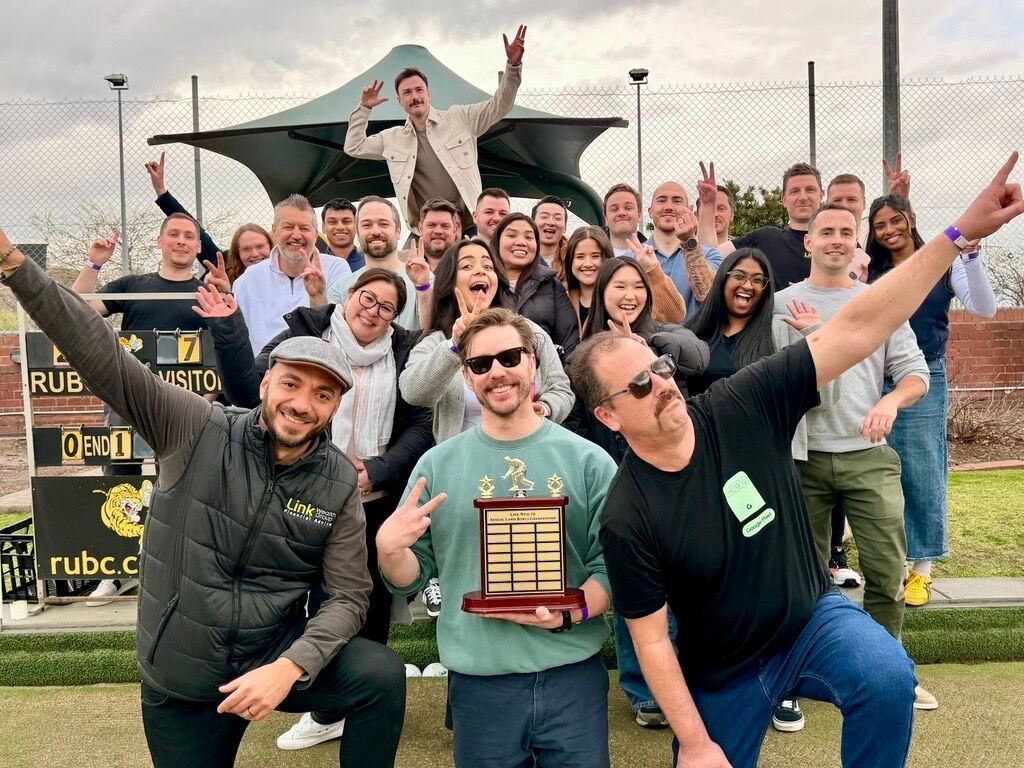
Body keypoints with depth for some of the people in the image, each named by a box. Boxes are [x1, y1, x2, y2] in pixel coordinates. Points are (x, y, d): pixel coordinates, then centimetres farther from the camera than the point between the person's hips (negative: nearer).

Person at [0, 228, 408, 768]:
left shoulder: (339, 484, -8)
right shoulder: (197, 431, -12)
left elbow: (348, 595, -7)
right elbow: (102, 358, -18)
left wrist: (290, 667, -22)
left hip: (276, 658, 0)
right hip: (181, 677, 0)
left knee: (381, 675, -22)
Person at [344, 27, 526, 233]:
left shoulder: (459, 118, 5)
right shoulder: (393, 139, 13)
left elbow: (499, 106, 1)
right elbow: (353, 147, 18)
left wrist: (513, 65, -12)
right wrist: (364, 108, 12)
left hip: (469, 225, -2)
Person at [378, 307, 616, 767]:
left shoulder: (587, 460, -2)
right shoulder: (438, 465, 1)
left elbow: (611, 566, -2)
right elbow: (412, 579, 5)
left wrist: (569, 613, -19)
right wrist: (388, 549, -16)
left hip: (573, 674, 0)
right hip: (479, 681, 1)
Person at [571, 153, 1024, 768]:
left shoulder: (743, 408, -19)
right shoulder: (627, 517, -23)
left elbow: (857, 331, -22)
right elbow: (652, 640, -13)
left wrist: (961, 233, -26)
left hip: (814, 614, 1)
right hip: (722, 672, 0)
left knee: (888, 679, -29)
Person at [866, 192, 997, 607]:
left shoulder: (943, 264, 1)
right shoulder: (872, 273, 6)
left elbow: (985, 309, -10)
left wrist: (970, 255, -21)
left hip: (925, 378, -2)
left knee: (922, 471, 0)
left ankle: (922, 567, 10)